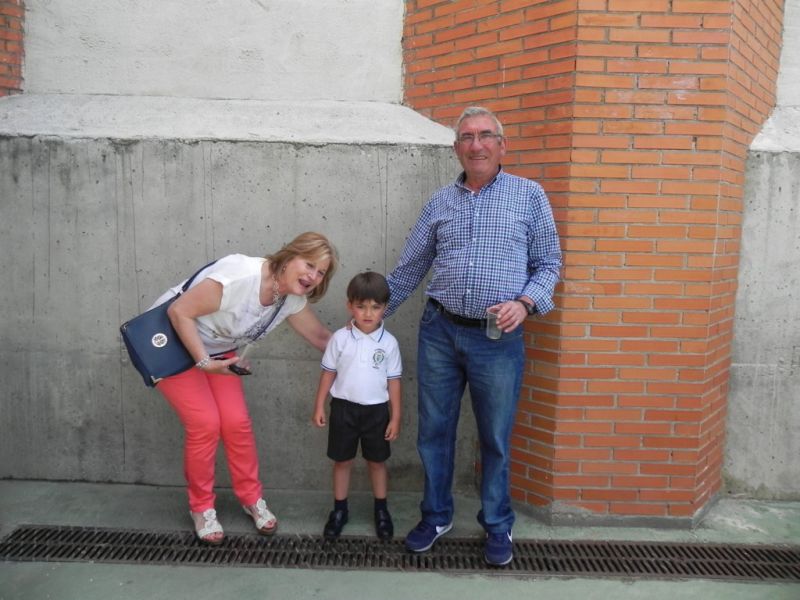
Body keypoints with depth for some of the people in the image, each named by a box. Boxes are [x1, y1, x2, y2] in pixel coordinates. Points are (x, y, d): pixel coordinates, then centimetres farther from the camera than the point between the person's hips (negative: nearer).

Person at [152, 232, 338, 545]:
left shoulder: (292, 300, -11)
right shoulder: (240, 274, -35)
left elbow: (321, 337, 3)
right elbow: (179, 312, -30)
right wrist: (204, 362, -30)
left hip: (218, 351, 6)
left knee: (237, 422, -2)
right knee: (205, 424, -12)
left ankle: (252, 499, 19)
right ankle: (201, 507, 11)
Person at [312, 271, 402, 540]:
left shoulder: (389, 342, -7)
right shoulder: (340, 338, -7)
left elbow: (393, 381, -2)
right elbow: (328, 373, 1)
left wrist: (395, 417, -1)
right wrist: (319, 406, 1)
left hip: (376, 410, 0)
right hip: (344, 408, 0)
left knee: (377, 461, 13)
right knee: (342, 461, 12)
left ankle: (381, 509, 30)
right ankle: (339, 509, 29)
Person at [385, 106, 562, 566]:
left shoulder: (529, 195, 2)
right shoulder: (440, 202, 9)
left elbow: (549, 263, 4)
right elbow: (409, 269, 14)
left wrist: (524, 302, -14)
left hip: (499, 339, -2)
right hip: (440, 331, 3)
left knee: (496, 438, 9)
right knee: (435, 430, 11)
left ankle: (498, 526, 29)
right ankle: (436, 516, 31)